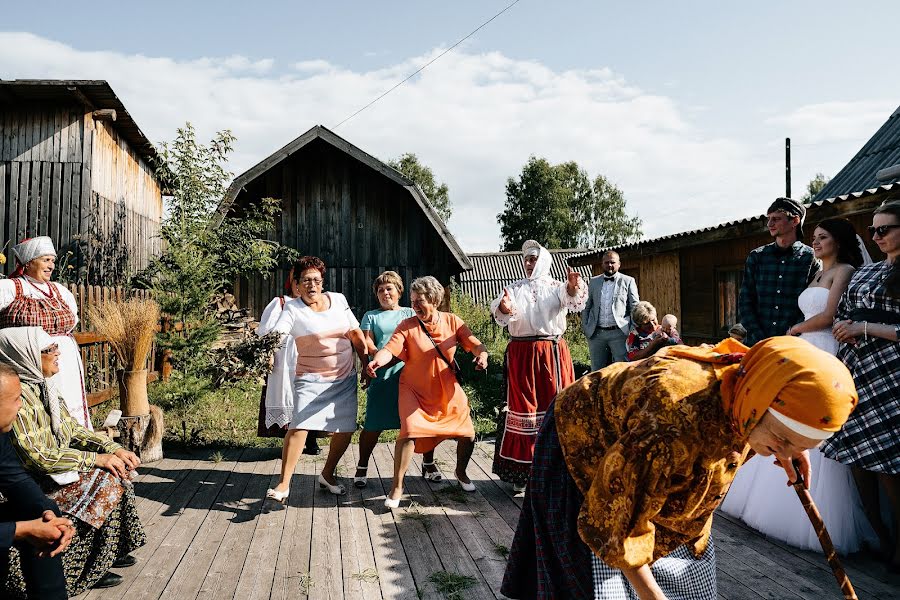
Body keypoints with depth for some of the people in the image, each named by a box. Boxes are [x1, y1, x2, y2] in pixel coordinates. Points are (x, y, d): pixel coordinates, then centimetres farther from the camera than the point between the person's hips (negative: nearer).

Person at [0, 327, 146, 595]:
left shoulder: (43, 385, 4)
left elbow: (73, 429, 9)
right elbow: (38, 456, -27)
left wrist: (113, 448, -3)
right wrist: (96, 458, -23)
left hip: (58, 464, 8)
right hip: (36, 481, -8)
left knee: (119, 469, -3)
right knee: (109, 482, -17)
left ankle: (112, 551, 11)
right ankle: (91, 570, -2)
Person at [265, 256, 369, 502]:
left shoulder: (339, 300, 3)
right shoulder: (293, 309, -9)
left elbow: (356, 335, 10)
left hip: (345, 378, 4)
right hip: (310, 379, -4)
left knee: (345, 430, 6)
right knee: (299, 427, -17)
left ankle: (327, 475, 27)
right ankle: (283, 484, -7)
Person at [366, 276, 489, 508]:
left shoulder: (452, 321, -3)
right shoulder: (407, 326, -9)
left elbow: (476, 344, -4)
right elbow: (390, 348, -23)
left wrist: (482, 355, -27)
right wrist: (377, 360, -44)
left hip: (448, 391, 3)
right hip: (416, 391, -3)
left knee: (467, 435, 5)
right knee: (409, 432, -21)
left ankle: (461, 472, 36)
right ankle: (397, 487, -2)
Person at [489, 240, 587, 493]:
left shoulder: (556, 287, 9)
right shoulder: (515, 288, 12)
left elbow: (571, 300, -14)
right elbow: (500, 308, -7)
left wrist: (573, 287, -37)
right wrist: (504, 307, -32)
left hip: (553, 353, 0)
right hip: (521, 353, 0)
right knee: (523, 406, 1)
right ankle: (521, 471, 7)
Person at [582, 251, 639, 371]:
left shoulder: (628, 281, 6)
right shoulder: (593, 282, 14)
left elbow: (635, 307, 4)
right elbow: (586, 306, 16)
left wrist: (632, 331, -4)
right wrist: (585, 327, 5)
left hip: (619, 333, -3)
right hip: (596, 334, 3)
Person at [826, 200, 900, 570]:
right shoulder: (864, 272, 16)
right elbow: (841, 315, 22)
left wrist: (865, 328, -12)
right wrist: (843, 328, 2)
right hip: (852, 370, 7)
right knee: (855, 453, 7)